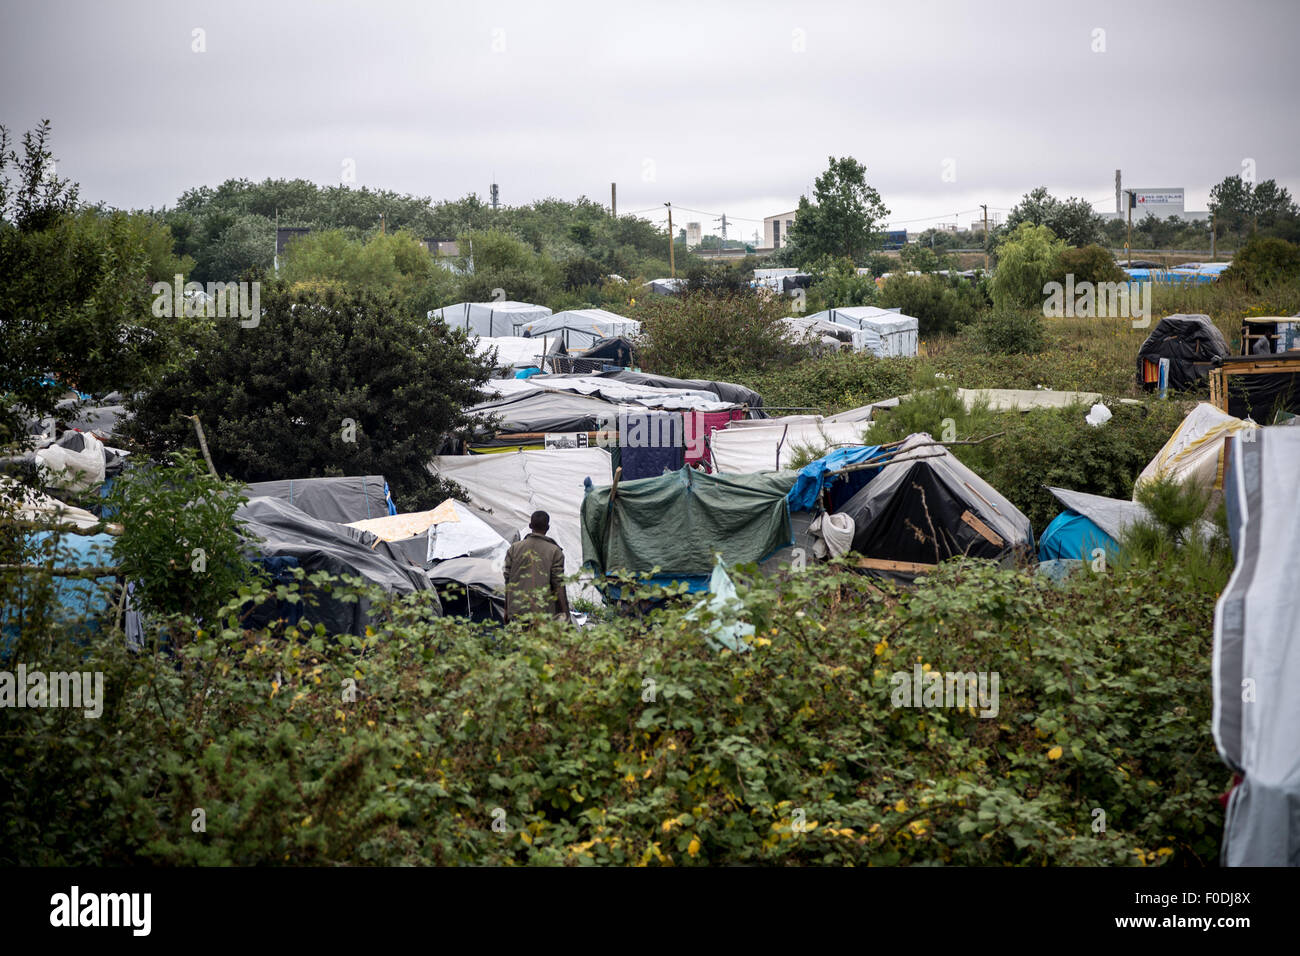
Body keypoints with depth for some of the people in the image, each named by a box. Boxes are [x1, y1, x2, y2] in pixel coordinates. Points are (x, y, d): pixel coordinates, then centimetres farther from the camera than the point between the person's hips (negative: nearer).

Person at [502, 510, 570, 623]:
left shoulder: (514, 548, 9)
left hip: (518, 611, 3)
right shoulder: (554, 552, 0)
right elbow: (558, 585, -3)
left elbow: (508, 582, 11)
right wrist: (564, 613, 1)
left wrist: (507, 610, 18)